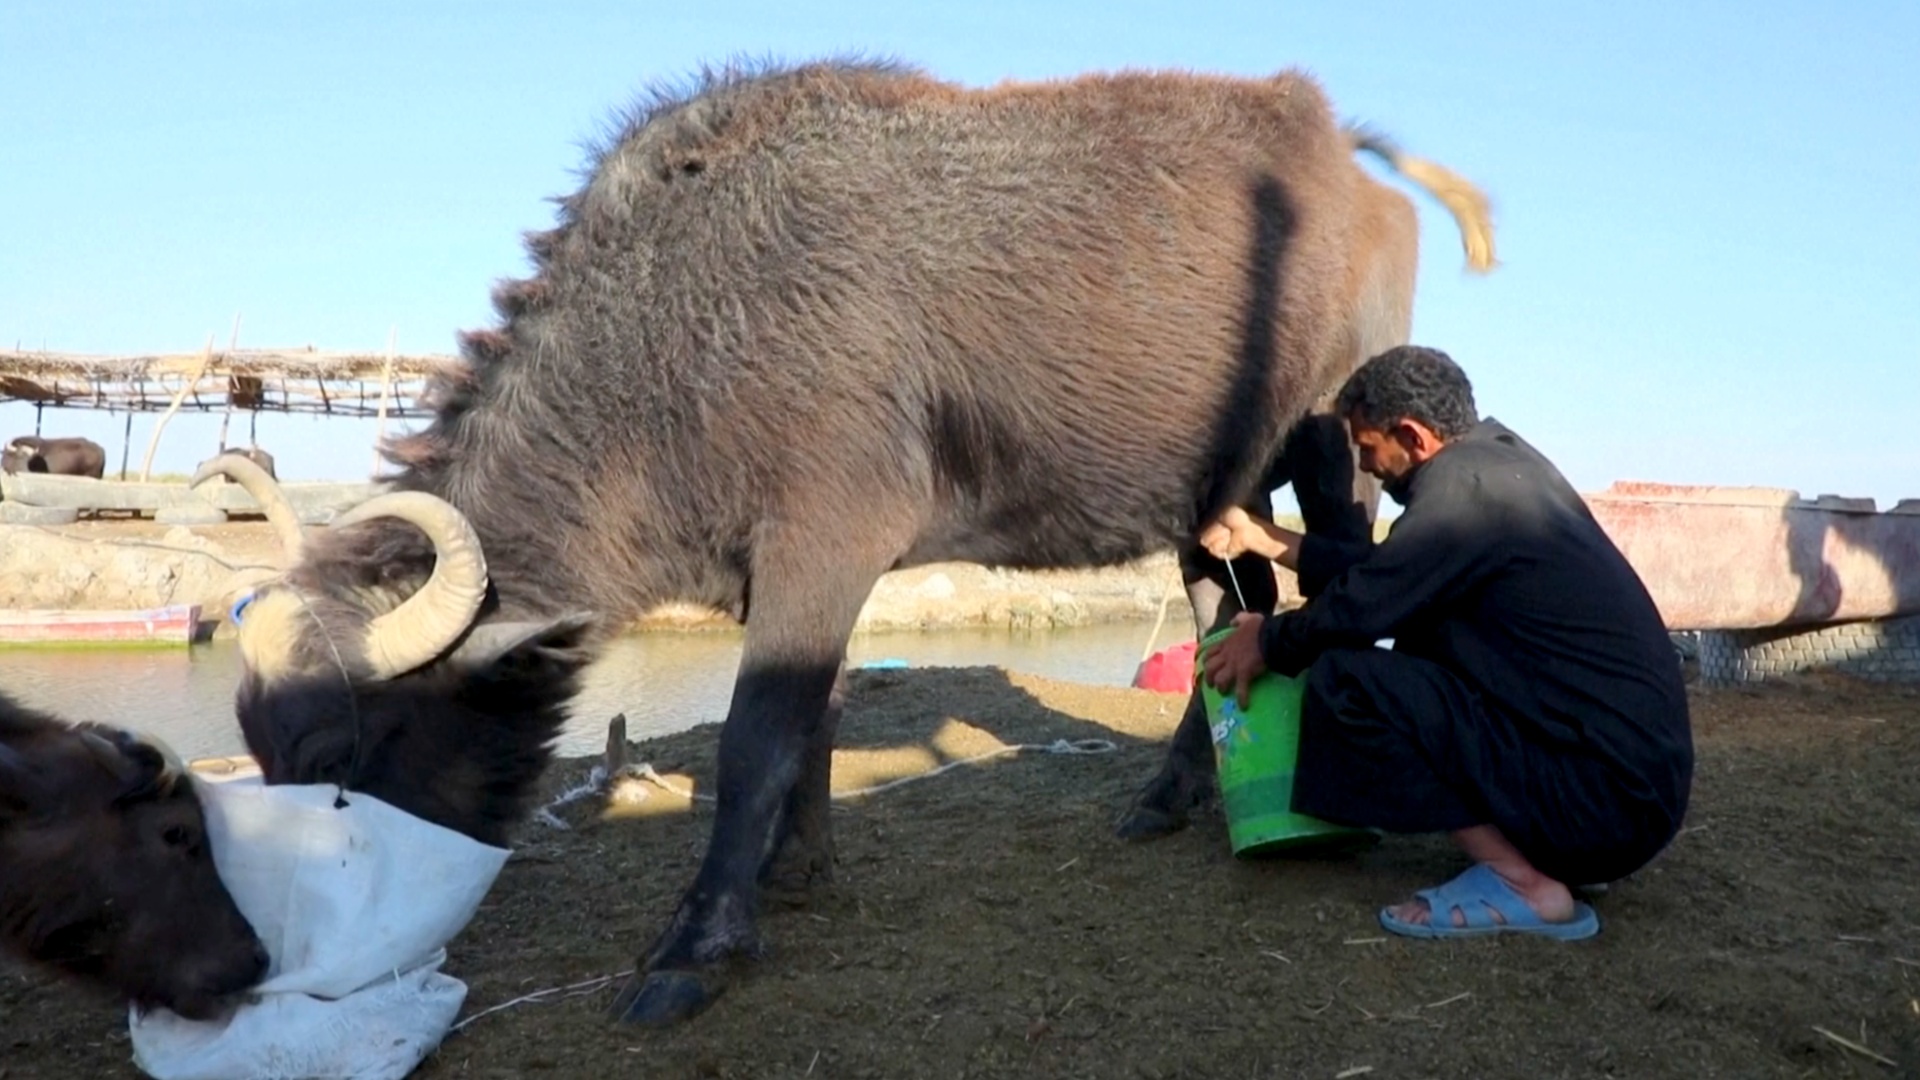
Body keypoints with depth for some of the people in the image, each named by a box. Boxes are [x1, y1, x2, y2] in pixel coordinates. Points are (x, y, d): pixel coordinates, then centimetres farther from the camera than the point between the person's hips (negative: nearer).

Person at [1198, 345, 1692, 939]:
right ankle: (1546, 856, 13)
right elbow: (1386, 573, 21)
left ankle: (1519, 884, -12)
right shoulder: (1500, 457, 13)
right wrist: (1260, 537, 26)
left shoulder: (1463, 481, -15)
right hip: (1640, 770, 10)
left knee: (1344, 677, -15)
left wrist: (1266, 641, 6)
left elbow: (1360, 606, -15)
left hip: (1608, 795, -10)